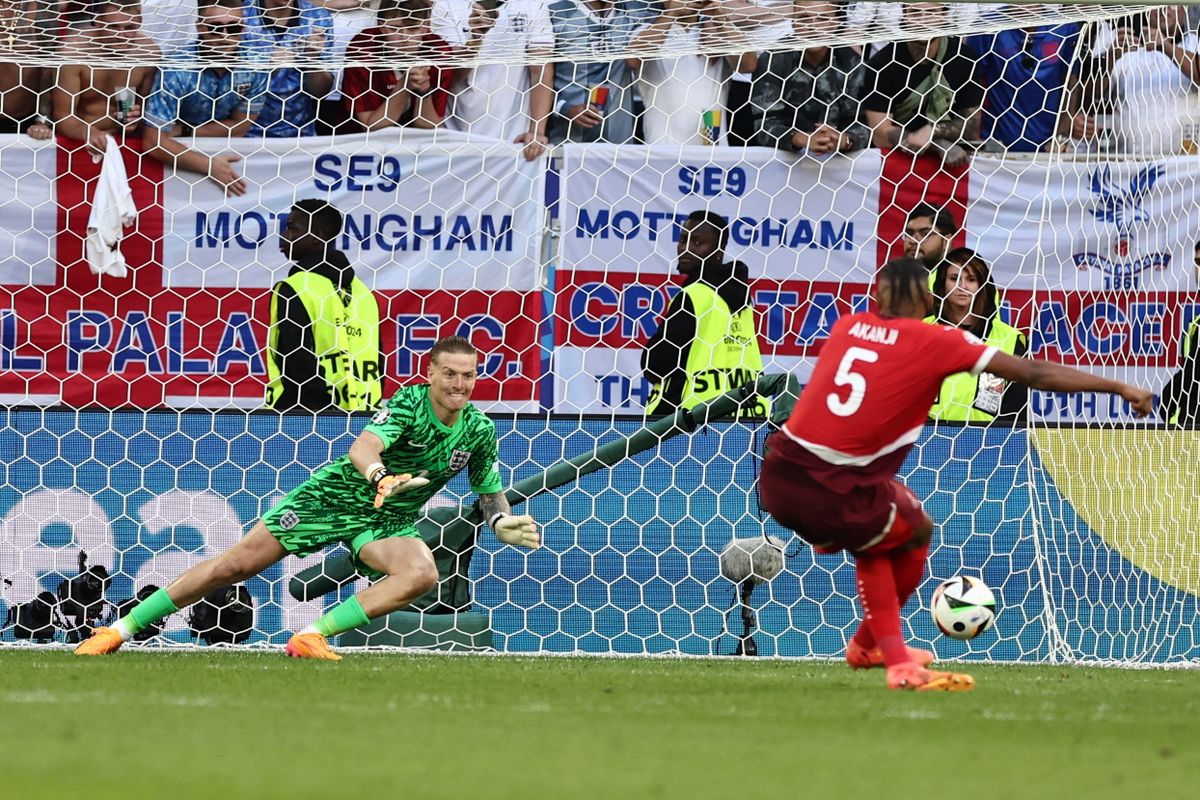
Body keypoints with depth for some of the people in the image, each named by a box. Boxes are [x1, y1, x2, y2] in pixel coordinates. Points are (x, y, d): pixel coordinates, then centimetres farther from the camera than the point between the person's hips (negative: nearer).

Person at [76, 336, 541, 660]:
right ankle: (122, 630, 6)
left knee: (422, 574, -30)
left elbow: (491, 494, 11)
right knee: (236, 564, -6)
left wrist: (503, 523, -11)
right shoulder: (409, 403, -20)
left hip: (388, 521, 3)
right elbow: (361, 448, -37)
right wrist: (381, 477, -59)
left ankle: (312, 638, -25)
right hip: (334, 495, -3)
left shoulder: (479, 432, -5)